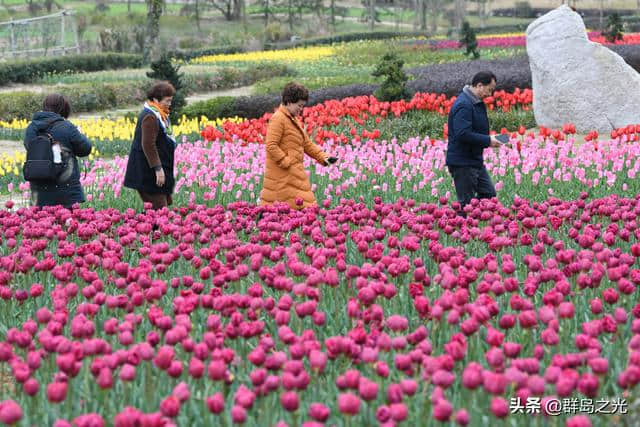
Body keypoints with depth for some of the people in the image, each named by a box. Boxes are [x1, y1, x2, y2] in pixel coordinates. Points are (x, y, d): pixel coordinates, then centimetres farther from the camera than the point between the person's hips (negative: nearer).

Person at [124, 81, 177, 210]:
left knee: (166, 203, 13)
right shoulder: (150, 117, -19)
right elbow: (148, 145, -23)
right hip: (149, 171, -11)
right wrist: (158, 168, -24)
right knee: (159, 206, -10)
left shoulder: (158, 115, 14)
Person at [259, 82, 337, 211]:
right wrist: (286, 162, -18)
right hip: (282, 175, -10)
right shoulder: (278, 119, -12)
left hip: (294, 174, 10)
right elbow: (271, 146, -20)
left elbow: (307, 144, 22)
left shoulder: (293, 120, 19)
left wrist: (323, 157, 10)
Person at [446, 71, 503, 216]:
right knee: (467, 203, -4)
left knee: (489, 194, 14)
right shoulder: (463, 105, -21)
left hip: (476, 160, 10)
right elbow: (463, 134, -30)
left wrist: (489, 139, 11)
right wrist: (488, 140, -23)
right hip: (462, 163, -10)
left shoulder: (477, 103, 13)